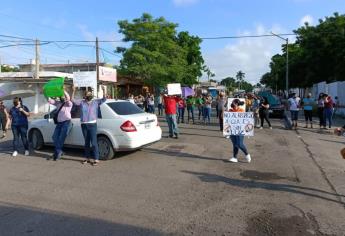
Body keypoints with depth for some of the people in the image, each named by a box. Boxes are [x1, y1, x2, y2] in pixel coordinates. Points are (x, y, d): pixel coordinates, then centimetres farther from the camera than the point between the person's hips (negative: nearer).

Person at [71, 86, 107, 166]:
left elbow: (104, 99, -5)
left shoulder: (96, 102, 3)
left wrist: (104, 90, -19)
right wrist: (74, 91, -6)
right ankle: (87, 158, 25)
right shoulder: (81, 102, 7)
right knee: (86, 142, 14)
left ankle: (96, 159, 0)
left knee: (94, 143, -5)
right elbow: (73, 100, 5)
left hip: (92, 124, -3)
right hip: (84, 125, 3)